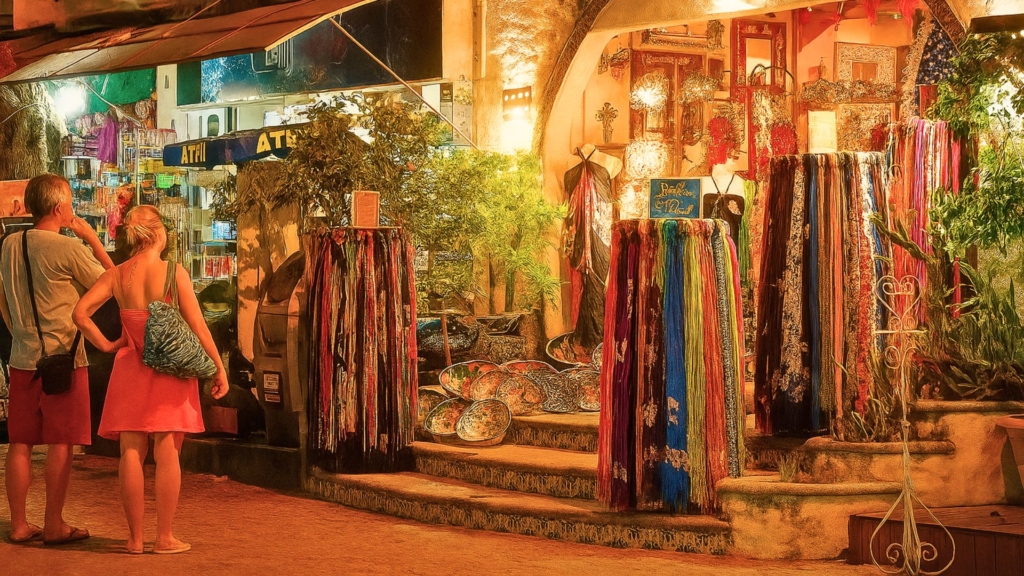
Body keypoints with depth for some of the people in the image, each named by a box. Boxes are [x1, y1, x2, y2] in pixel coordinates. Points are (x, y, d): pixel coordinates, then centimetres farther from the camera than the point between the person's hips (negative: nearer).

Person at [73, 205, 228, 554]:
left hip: (130, 368, 3)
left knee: (131, 454, 6)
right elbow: (197, 326, -9)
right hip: (170, 369, -3)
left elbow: (80, 314, -3)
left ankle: (135, 538, 9)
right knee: (167, 454, 1)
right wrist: (218, 368, -3)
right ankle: (165, 538, 4)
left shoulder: (116, 275, 2)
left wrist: (106, 345, 6)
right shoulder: (173, 272, -8)